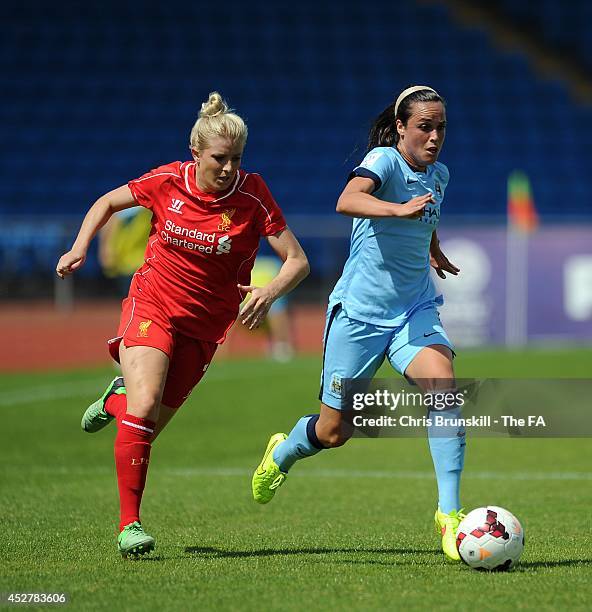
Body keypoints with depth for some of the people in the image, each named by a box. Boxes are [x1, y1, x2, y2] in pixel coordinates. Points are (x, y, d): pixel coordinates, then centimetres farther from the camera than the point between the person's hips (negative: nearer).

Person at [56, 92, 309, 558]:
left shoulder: (252, 197, -14)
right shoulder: (168, 182, -10)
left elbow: (298, 261, -13)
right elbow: (108, 202, 8)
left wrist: (271, 292, -33)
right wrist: (80, 248, -6)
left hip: (203, 326, 1)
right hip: (151, 306, -1)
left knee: (151, 425, 4)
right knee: (144, 407, -22)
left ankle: (118, 398, 41)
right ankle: (129, 523, -14)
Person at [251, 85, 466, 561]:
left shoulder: (438, 175, 5)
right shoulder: (384, 160, -16)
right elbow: (347, 201, -38)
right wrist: (399, 209, -54)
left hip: (415, 311, 4)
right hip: (359, 312, -4)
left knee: (443, 386, -25)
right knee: (334, 430, 7)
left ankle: (449, 513, -23)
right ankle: (283, 453, 44)